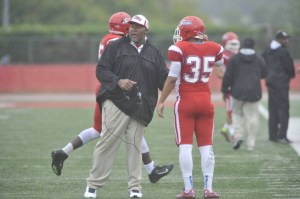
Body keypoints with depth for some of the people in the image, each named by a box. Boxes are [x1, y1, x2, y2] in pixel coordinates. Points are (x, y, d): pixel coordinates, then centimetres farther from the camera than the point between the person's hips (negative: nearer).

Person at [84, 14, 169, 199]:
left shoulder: (154, 52, 13)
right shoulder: (115, 47, 4)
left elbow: (163, 79, 11)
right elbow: (101, 70, 0)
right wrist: (118, 81, -15)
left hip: (140, 108, 3)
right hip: (116, 103, -3)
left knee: (135, 146, 5)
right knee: (108, 142, -6)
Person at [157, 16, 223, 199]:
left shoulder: (179, 49, -11)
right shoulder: (213, 49, 1)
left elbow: (172, 79, -9)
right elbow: (219, 64, 25)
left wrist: (161, 101, 0)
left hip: (186, 101, -3)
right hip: (205, 100, 3)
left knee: (185, 145, 0)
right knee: (206, 146, 7)